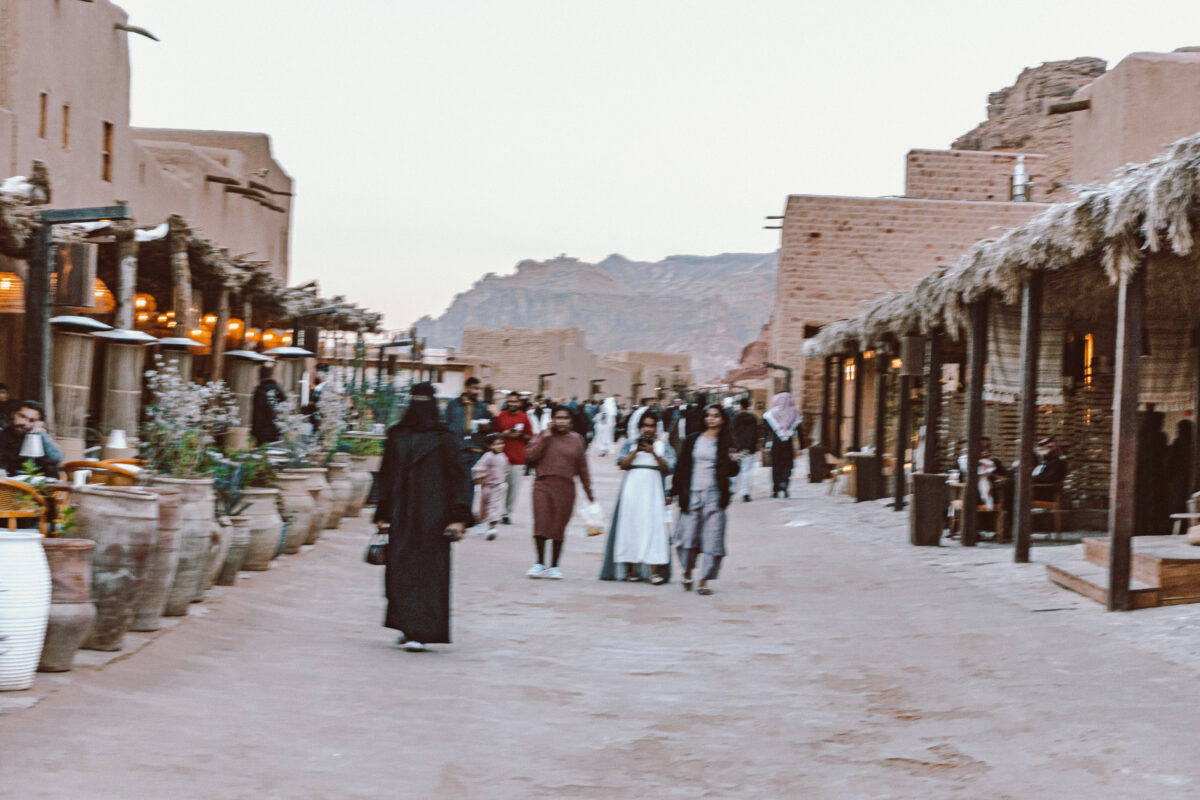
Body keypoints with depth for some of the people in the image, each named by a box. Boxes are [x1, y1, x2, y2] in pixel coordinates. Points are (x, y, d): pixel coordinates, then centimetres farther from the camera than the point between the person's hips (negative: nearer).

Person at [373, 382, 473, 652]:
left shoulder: (444, 438, -1)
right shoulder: (397, 436, 9)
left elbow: (456, 478, -3)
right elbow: (386, 476, 12)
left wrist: (458, 517, -10)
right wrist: (383, 515, 8)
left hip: (433, 515, -3)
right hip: (402, 515, 3)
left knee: (429, 570, -4)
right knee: (400, 568, 0)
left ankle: (421, 632, -3)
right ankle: (409, 626, 15)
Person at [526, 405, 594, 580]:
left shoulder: (576, 439, 9)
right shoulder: (543, 436, 7)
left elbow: (582, 468, 12)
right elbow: (533, 455, -7)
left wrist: (589, 492, 12)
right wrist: (546, 437, -11)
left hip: (566, 487, 1)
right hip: (543, 485, -1)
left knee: (559, 528, 3)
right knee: (541, 524, -9)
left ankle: (554, 566, 13)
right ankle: (540, 563, 4)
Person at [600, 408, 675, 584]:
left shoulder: (663, 446, 11)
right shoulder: (630, 444, 12)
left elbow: (667, 469, 0)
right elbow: (622, 464, -1)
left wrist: (653, 453, -11)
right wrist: (636, 451, -11)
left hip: (653, 491, -1)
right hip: (632, 490, 1)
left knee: (653, 527, -10)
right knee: (630, 526, -2)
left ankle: (654, 571, -15)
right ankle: (630, 570, 3)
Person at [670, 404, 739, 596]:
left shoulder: (726, 443, 7)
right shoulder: (692, 441, 8)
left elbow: (731, 472, 6)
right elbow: (681, 467, 9)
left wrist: (734, 462, -16)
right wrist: (675, 492, 5)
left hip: (714, 495, -1)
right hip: (692, 494, 1)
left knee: (712, 538, -4)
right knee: (687, 536, -2)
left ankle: (704, 580, 4)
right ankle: (687, 573, 22)